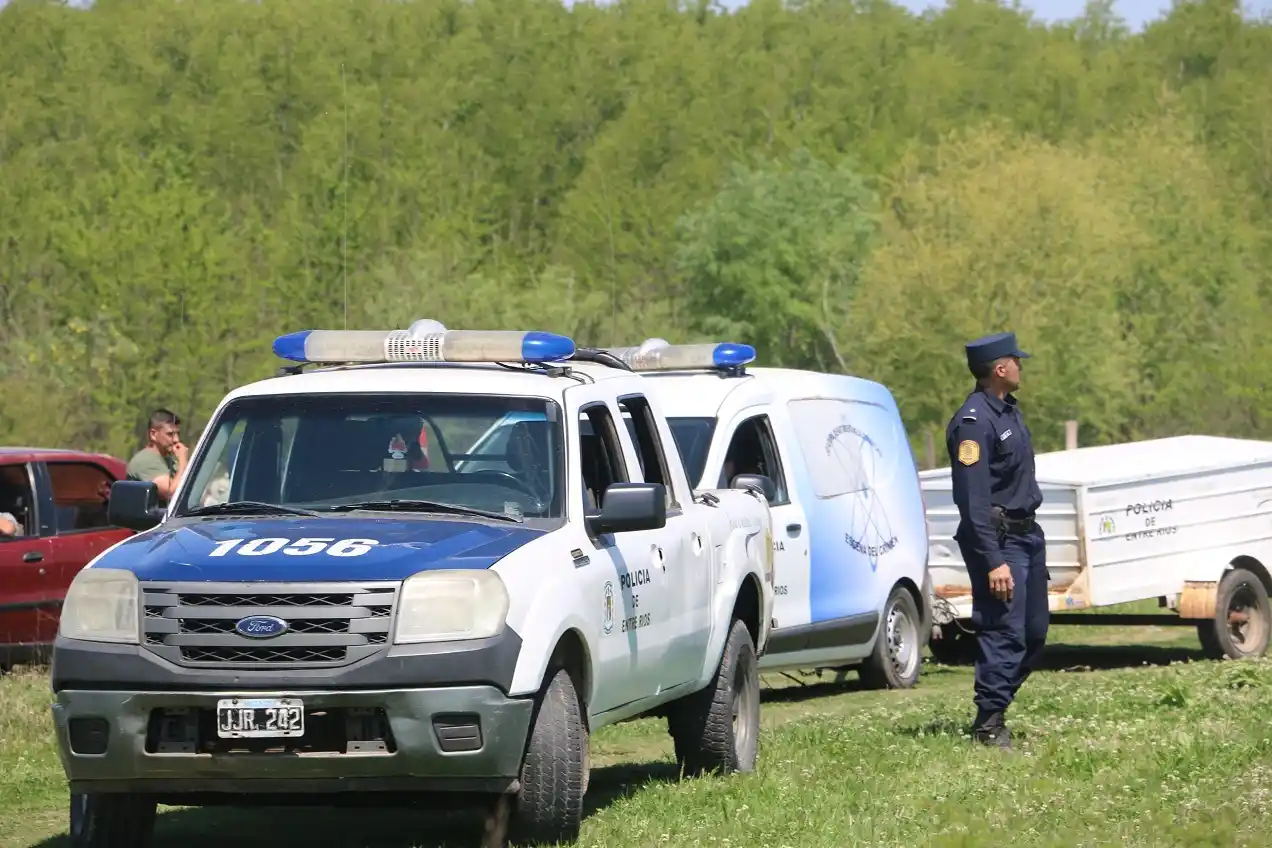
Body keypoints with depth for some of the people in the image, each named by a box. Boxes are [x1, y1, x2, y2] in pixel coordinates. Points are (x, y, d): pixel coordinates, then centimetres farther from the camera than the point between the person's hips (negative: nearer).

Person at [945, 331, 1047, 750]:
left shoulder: (1008, 411, 13)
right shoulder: (974, 422, -18)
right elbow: (974, 499, -22)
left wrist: (1028, 536, 20)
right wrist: (993, 562, -25)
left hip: (1026, 533, 10)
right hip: (997, 538, -10)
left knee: (1034, 631, 12)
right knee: (1005, 633, -10)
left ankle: (994, 710, 23)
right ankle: (989, 726, -5)